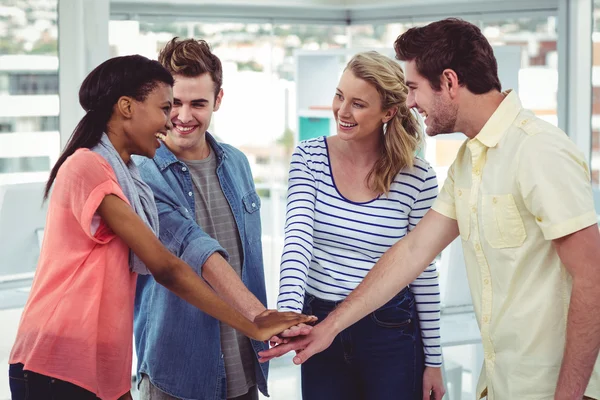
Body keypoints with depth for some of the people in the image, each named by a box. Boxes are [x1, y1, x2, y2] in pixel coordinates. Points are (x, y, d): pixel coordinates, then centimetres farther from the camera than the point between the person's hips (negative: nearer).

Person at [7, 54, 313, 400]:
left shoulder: (128, 178, 14)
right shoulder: (87, 168, -14)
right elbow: (165, 268, -18)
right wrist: (252, 328, -15)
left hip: (103, 371, 8)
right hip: (56, 370, -8)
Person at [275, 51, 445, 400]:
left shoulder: (418, 178, -9)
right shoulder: (309, 158, -6)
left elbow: (423, 274, -3)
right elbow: (297, 240, -17)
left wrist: (434, 360, 1)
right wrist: (287, 313, -33)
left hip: (391, 331, -1)